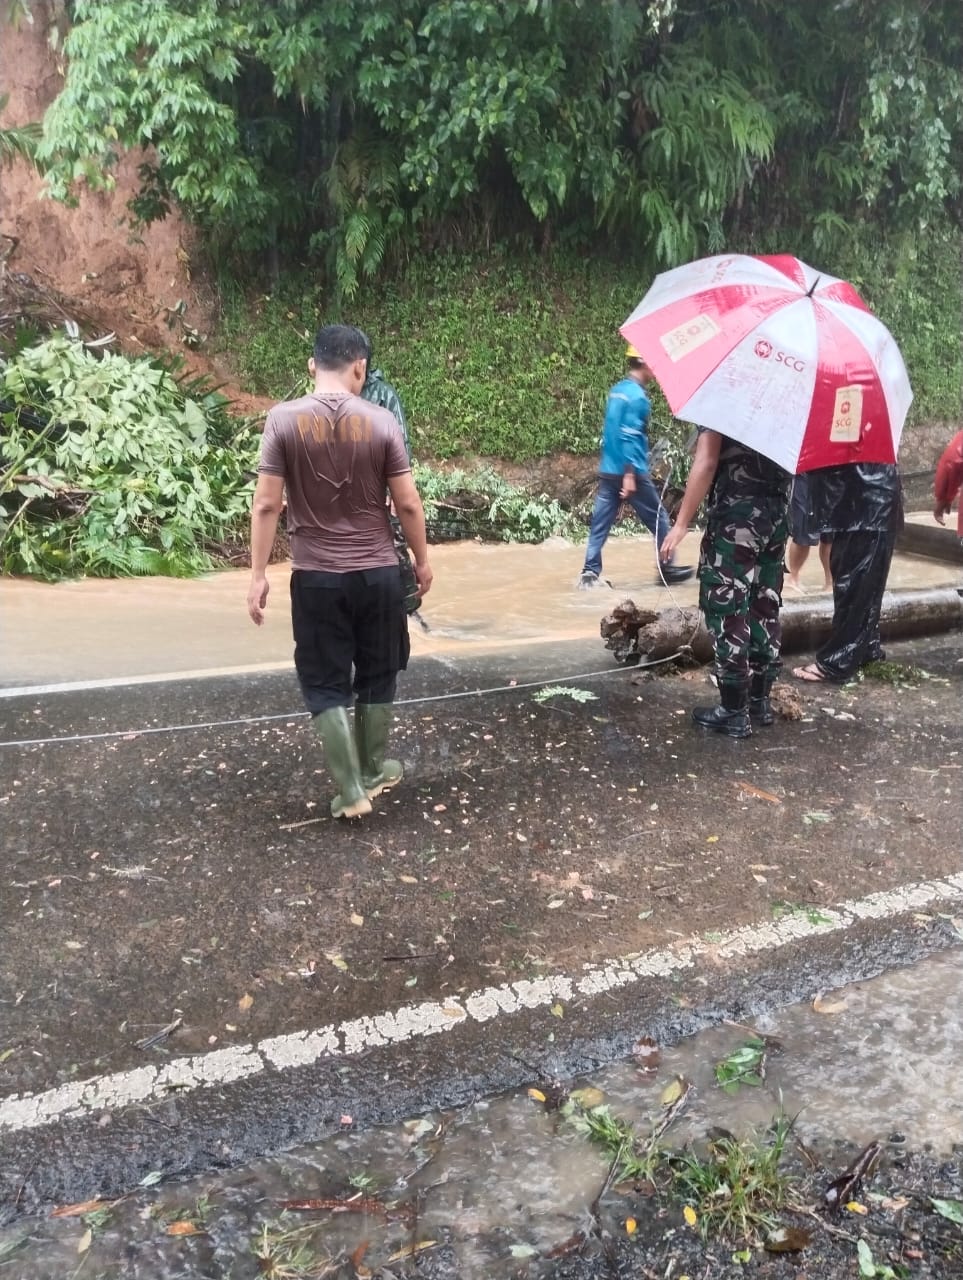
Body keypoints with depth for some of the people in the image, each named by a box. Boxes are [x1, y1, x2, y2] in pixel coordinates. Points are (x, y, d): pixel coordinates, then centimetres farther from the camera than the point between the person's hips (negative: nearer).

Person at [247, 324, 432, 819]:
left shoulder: (283, 419, -7)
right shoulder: (381, 421, -6)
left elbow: (267, 505, -8)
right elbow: (408, 504, -3)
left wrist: (258, 575, -2)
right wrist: (422, 559, 11)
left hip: (316, 575, -1)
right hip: (378, 572, 1)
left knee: (325, 683, 9)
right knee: (376, 675, 18)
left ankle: (351, 791, 9)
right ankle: (374, 772, 31)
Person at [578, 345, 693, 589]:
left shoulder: (617, 390, 13)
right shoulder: (637, 396, -13)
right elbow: (629, 437, -20)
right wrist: (629, 474, -22)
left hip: (607, 470, 8)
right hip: (629, 471, -8)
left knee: (601, 522, 4)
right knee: (658, 519, 7)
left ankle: (590, 572, 0)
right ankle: (667, 569, 16)